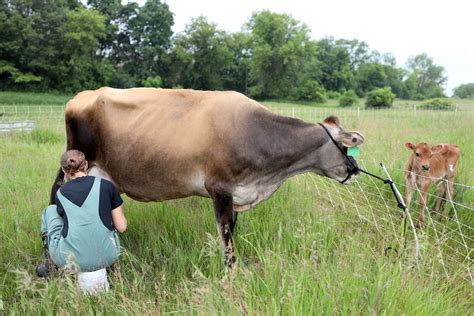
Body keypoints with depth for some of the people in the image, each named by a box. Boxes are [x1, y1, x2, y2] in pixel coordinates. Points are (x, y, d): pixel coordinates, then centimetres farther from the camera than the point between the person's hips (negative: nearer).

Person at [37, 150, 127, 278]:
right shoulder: (106, 185, 2)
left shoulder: (60, 193, 7)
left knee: (50, 211, 24)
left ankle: (51, 266, 23)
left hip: (71, 260, 0)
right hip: (107, 257, 0)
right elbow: (121, 227, 3)